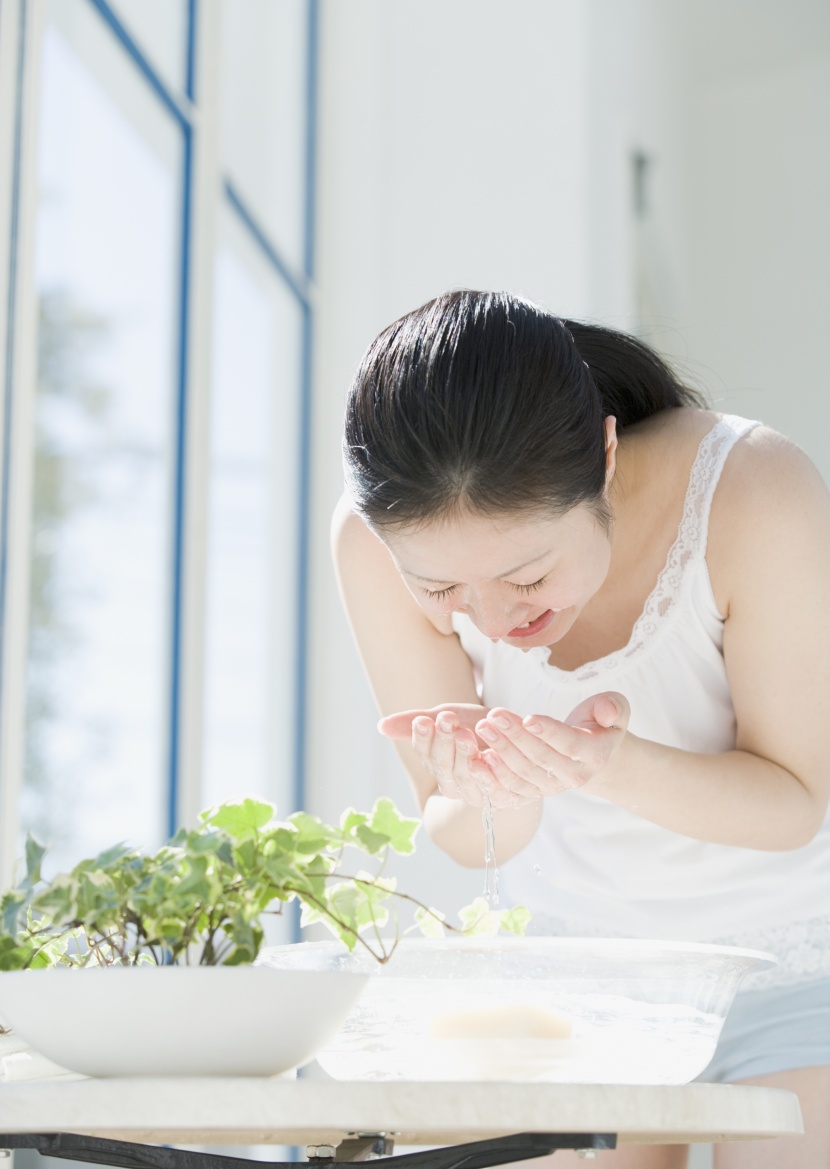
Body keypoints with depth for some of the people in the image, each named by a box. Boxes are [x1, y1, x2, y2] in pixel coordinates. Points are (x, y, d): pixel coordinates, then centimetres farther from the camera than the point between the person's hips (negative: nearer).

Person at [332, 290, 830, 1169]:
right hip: (575, 948, 3)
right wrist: (502, 794, -36)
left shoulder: (753, 498, -31)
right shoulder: (378, 538, -22)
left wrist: (613, 767, -38)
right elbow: (457, 836, -12)